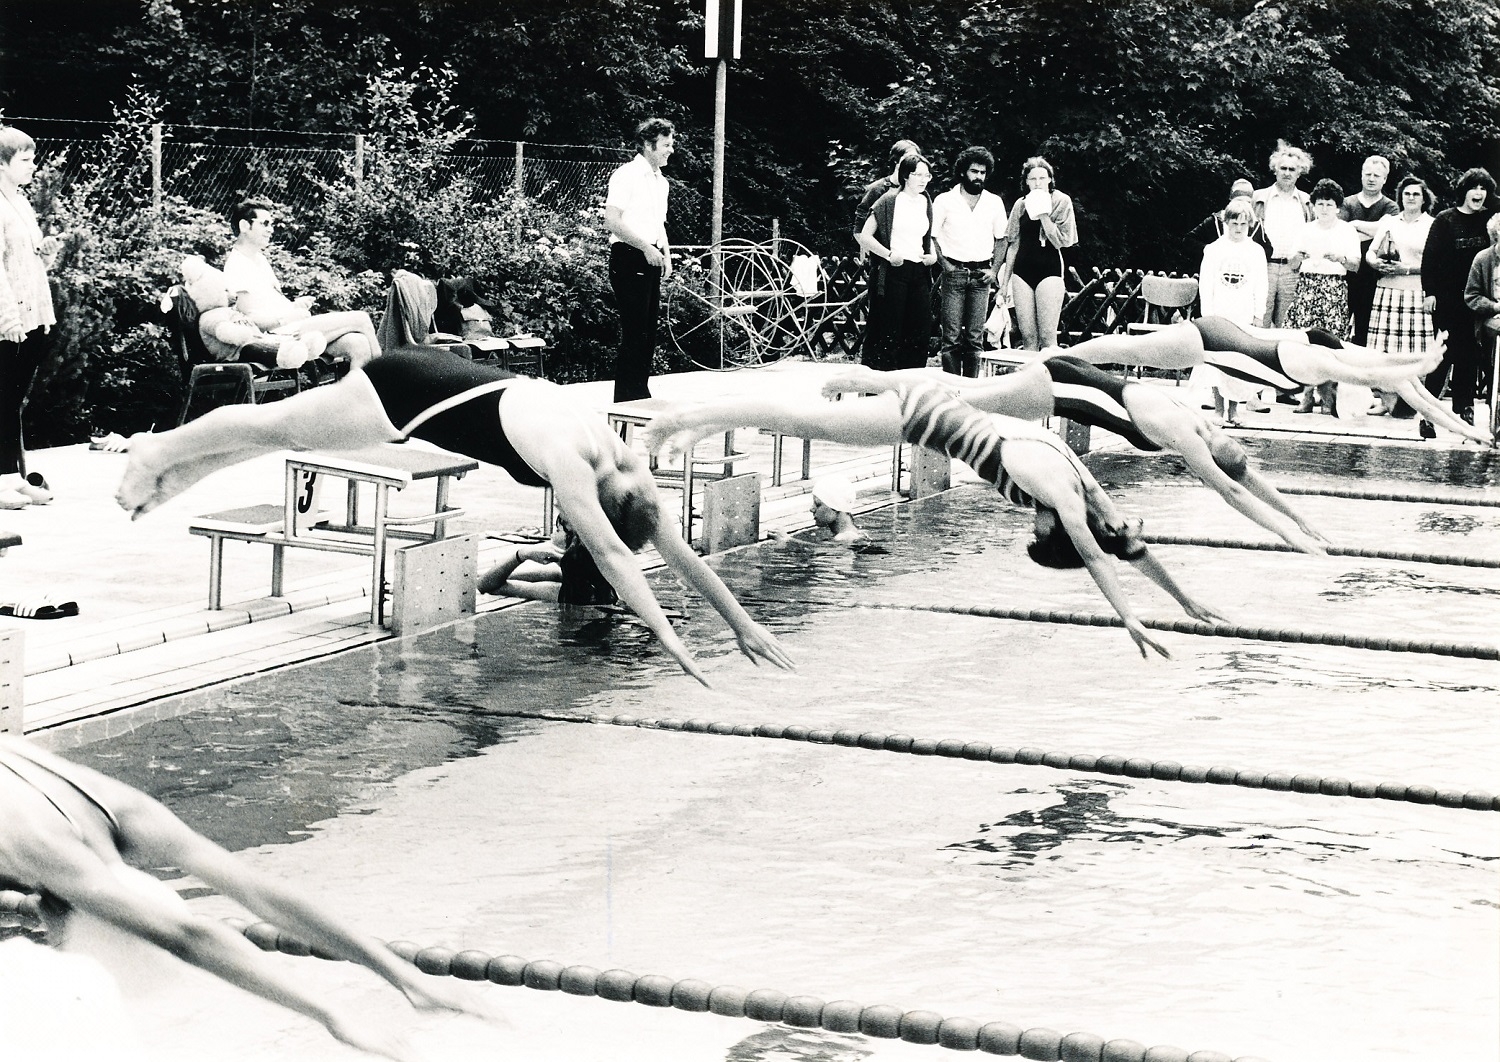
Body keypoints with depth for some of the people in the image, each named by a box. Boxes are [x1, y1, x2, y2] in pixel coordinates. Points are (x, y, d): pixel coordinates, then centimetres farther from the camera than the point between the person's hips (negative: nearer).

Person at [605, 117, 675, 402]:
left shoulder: (661, 181, 17)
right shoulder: (626, 175, -9)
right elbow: (612, 221, -17)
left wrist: (665, 252, 11)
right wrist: (647, 248, -18)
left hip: (651, 261, 9)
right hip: (629, 258, -9)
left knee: (649, 331, 10)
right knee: (634, 331, -10)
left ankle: (641, 394, 17)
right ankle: (626, 399, -7)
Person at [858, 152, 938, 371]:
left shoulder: (926, 203, 13)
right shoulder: (889, 201, -5)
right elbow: (864, 236, -7)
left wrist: (932, 253, 9)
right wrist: (889, 254, -18)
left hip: (919, 272, 6)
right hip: (894, 271, -6)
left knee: (921, 329, 2)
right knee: (889, 331, -5)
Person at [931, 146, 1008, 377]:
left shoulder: (995, 203, 9)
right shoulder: (945, 201, 0)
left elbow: (1001, 239, 16)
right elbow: (931, 236, 3)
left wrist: (994, 270, 4)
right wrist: (944, 263, -8)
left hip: (981, 276, 3)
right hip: (954, 273, -3)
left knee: (975, 337, 2)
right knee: (952, 337, -6)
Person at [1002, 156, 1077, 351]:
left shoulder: (1061, 201, -1)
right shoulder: (1021, 205, 9)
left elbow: (1061, 241, -8)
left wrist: (1043, 214, -14)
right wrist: (1005, 281, 15)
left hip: (1049, 270, -4)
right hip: (1022, 272, 4)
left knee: (1047, 336, -10)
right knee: (1027, 336, 2)